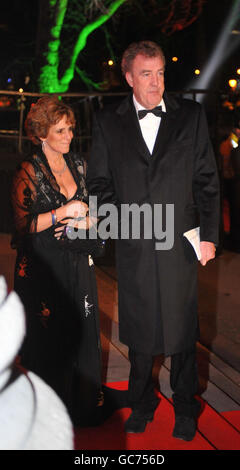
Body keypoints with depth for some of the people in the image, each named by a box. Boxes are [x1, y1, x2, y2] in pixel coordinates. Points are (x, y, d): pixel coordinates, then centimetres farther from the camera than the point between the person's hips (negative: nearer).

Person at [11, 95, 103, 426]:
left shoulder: (77, 164, 9)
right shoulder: (29, 171, -9)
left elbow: (89, 208, 19)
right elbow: (23, 225, -13)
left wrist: (86, 221, -3)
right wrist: (62, 213, -21)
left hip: (78, 263, 5)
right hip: (44, 268, -5)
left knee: (82, 333, 9)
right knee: (50, 339, 2)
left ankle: (84, 402, 24)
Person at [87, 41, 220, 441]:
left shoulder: (191, 115, 2)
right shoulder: (107, 122, 4)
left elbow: (207, 180, 3)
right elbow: (99, 182, 8)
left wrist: (209, 235, 0)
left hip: (181, 243, 0)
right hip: (133, 247, 1)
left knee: (182, 329, 9)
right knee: (139, 332, 12)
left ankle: (185, 408, 28)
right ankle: (142, 404, 32)